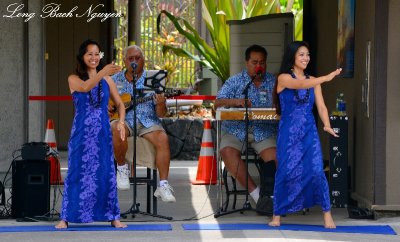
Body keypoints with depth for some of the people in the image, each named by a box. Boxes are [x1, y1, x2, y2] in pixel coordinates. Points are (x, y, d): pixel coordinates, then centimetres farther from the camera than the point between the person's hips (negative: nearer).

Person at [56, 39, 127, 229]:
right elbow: (85, 87, -23)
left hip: (103, 133, 2)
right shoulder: (74, 79, -1)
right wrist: (103, 72, -37)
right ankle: (66, 217, 4)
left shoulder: (106, 80, 9)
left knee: (106, 173, 3)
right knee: (77, 173, -2)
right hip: (82, 133, -2)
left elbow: (119, 103, 13)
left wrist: (121, 122, -6)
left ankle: (113, 216, 10)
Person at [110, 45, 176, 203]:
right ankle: (121, 167, -12)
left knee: (163, 139, -30)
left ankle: (163, 185, -28)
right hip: (123, 119, 0)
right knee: (116, 129, -36)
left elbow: (161, 114, 3)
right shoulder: (115, 80, 11)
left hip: (147, 121, 0)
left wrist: (161, 105, -21)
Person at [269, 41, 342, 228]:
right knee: (285, 172, -4)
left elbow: (321, 106, 4)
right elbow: (300, 84, -23)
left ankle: (327, 213, -2)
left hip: (309, 133, 3)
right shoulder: (284, 78, -3)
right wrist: (327, 78, -32)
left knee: (316, 171, -9)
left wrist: (327, 125, -14)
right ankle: (277, 214, 8)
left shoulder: (313, 81, 10)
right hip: (288, 133, -2)